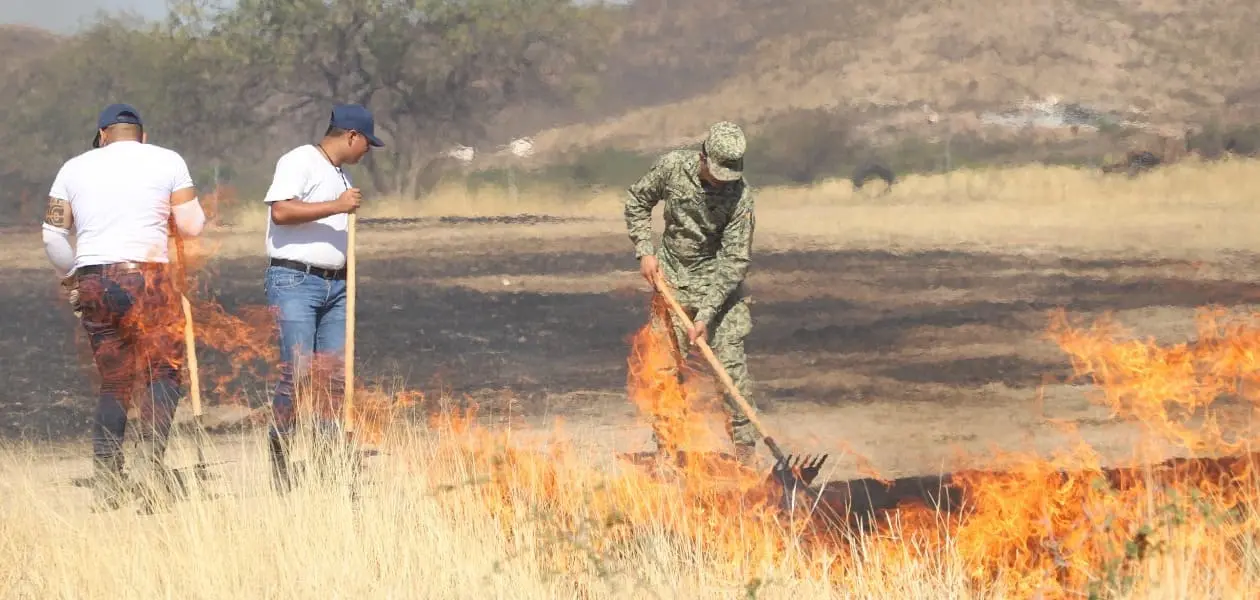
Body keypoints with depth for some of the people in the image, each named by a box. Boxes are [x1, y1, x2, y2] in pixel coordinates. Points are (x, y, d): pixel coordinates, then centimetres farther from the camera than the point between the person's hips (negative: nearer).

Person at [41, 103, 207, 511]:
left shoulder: (75, 168, 14)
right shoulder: (166, 162, 6)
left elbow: (52, 235, 10)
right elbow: (192, 226, 5)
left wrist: (70, 275, 24)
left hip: (92, 282, 4)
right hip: (145, 278, -4)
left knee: (114, 384, 11)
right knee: (164, 372, 1)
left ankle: (105, 484, 4)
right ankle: (152, 457, -22)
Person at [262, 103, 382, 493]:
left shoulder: (341, 175, 23)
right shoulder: (299, 162, -5)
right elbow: (281, 211, -19)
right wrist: (337, 206, -19)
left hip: (335, 285, 8)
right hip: (294, 281, -8)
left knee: (335, 376, 1)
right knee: (297, 374, -13)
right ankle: (278, 460, -8)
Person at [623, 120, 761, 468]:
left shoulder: (739, 196, -21)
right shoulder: (672, 167, -13)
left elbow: (735, 261, -19)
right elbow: (637, 202, 5)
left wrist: (706, 315, -23)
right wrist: (645, 252, -4)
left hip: (719, 281, -2)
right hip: (672, 280, 2)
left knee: (730, 361, -9)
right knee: (665, 363, 1)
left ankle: (745, 446, -3)